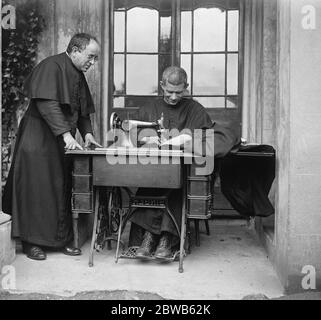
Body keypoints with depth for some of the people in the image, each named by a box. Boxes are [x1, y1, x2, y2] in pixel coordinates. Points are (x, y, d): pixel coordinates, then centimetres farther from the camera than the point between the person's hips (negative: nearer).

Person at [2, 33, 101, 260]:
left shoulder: (78, 75, 14)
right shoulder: (51, 67, -13)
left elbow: (83, 110, 19)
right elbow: (47, 103, -25)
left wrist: (87, 133, 3)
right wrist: (66, 134, -30)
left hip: (62, 142, 8)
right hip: (38, 139, -8)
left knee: (63, 189, 8)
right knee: (36, 189, -2)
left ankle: (62, 239, 16)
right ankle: (32, 242, 7)